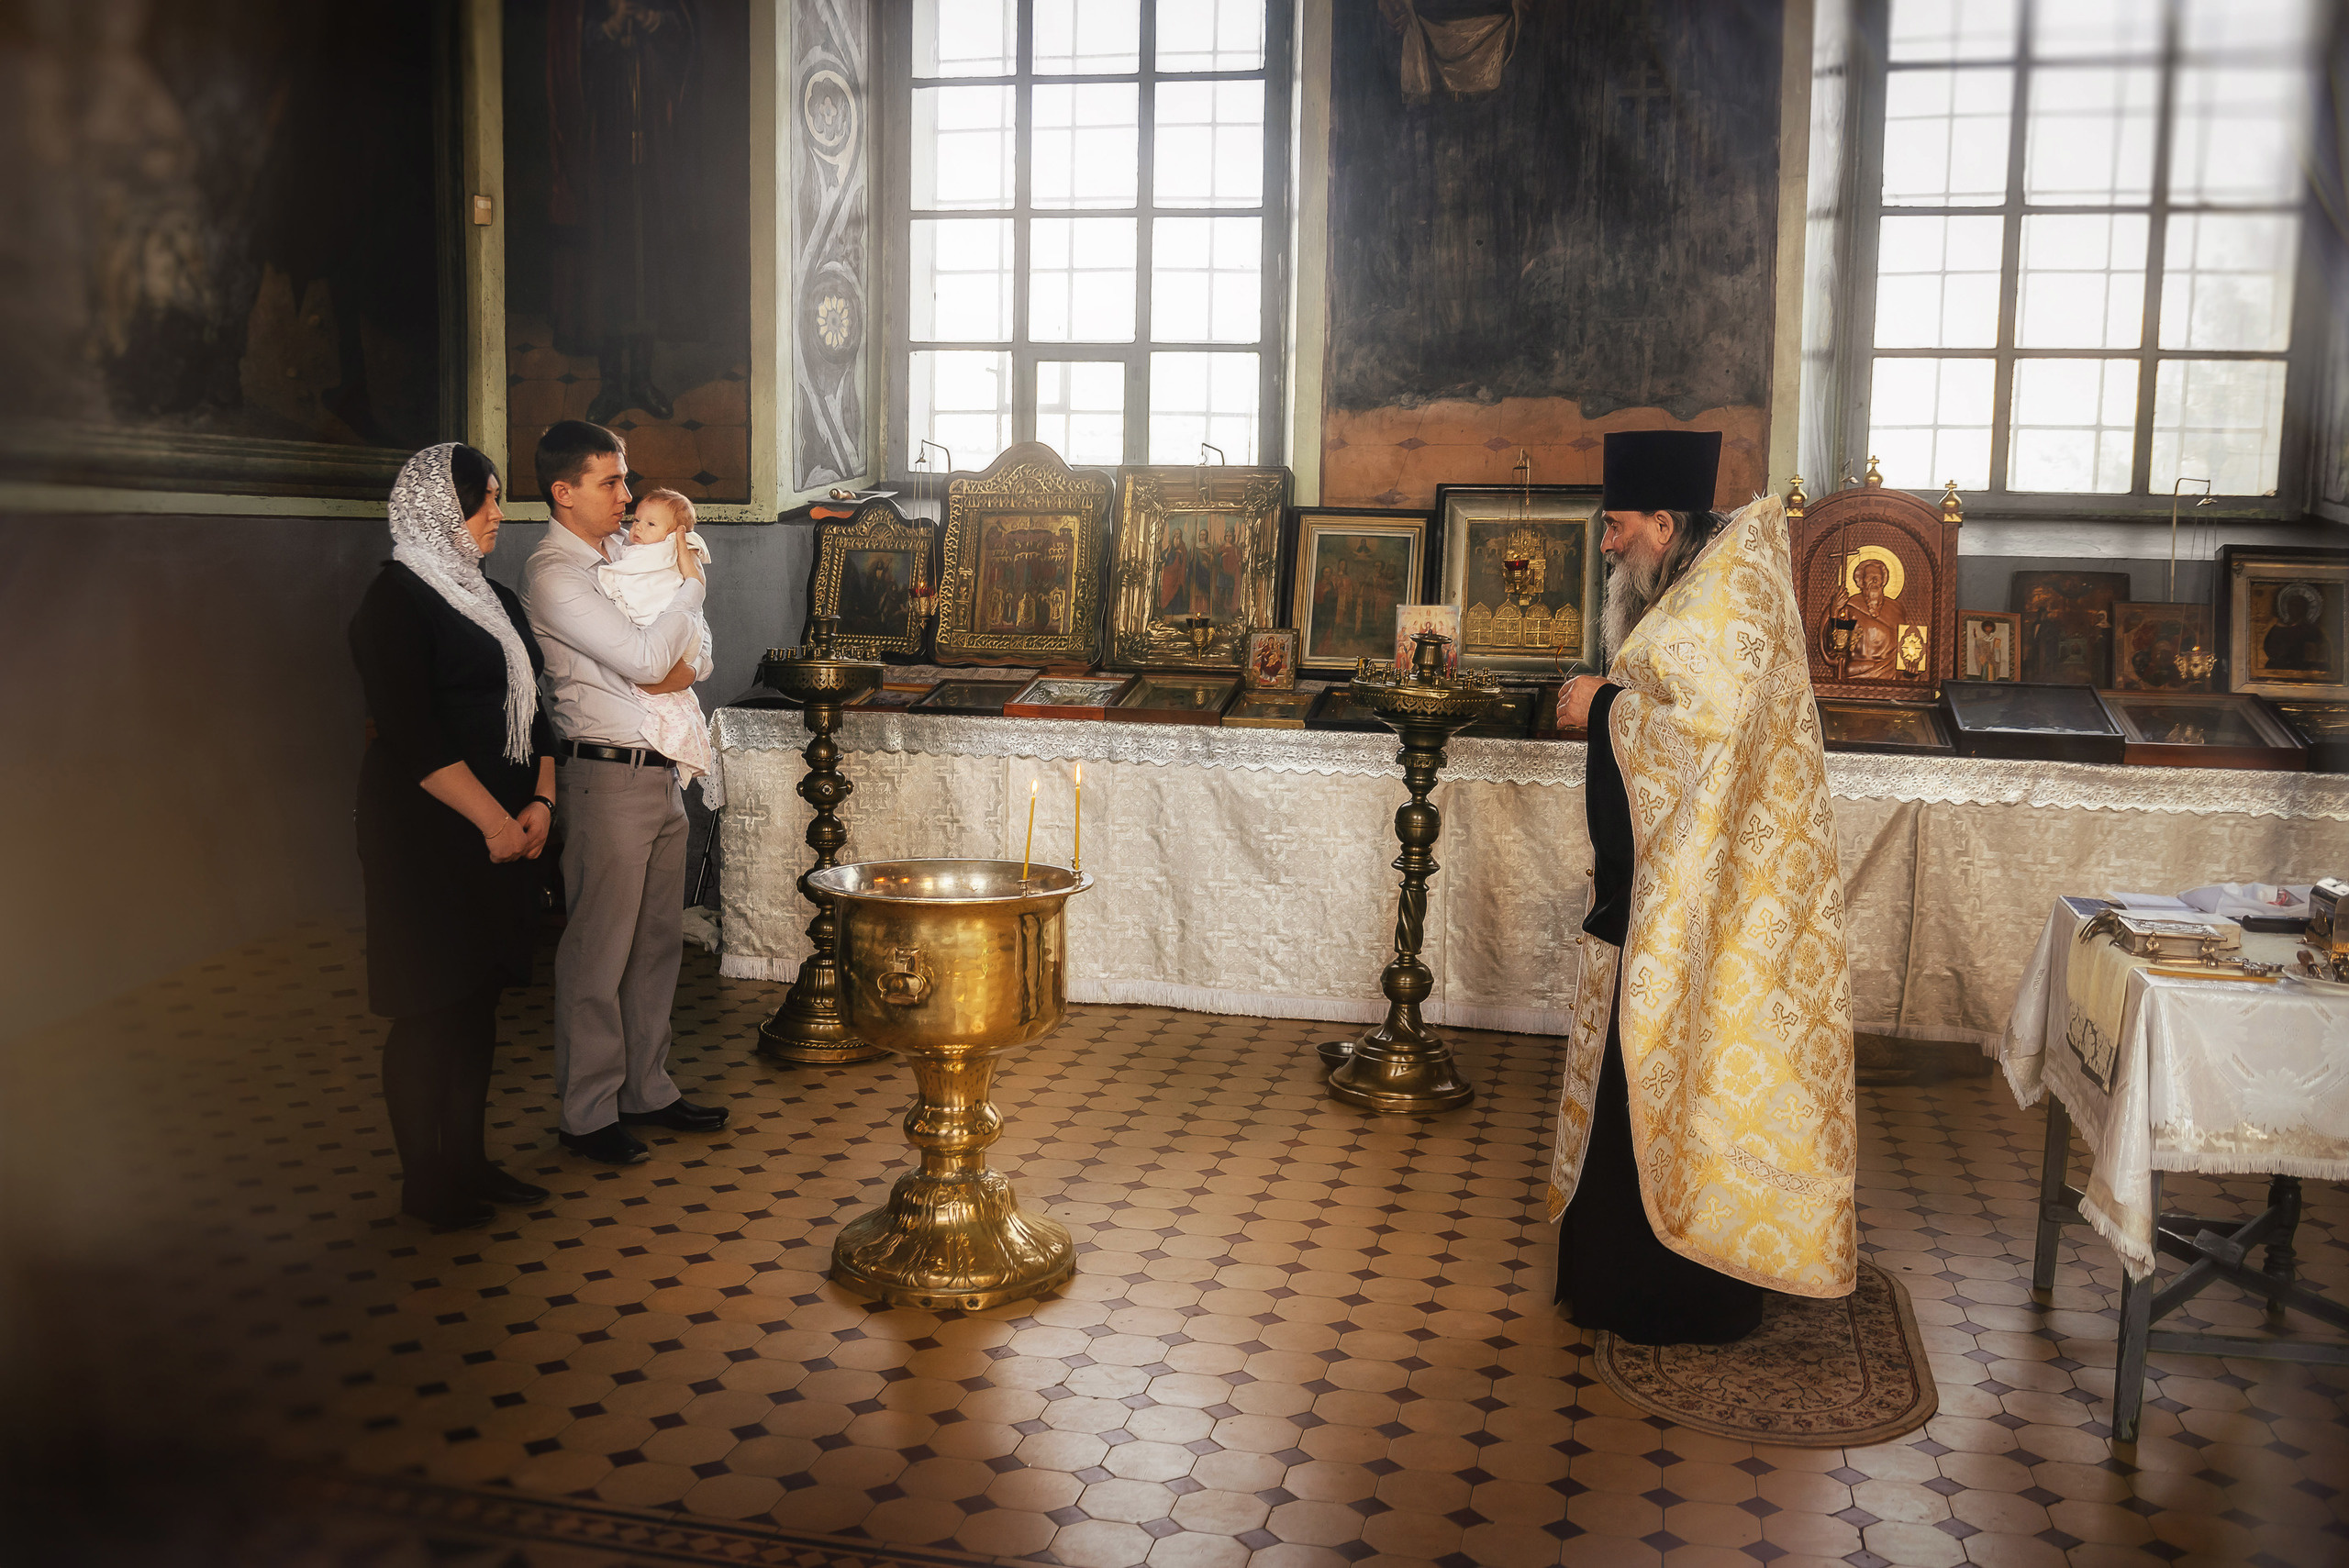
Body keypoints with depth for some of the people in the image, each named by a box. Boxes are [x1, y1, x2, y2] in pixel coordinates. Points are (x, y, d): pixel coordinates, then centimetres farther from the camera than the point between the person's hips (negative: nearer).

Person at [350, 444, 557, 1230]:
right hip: (428, 834, -8)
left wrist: (539, 801, 1)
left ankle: (468, 1163, 22)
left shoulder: (493, 599, 16)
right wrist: (494, 819, -17)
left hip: (502, 832, 8)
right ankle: (427, 1183, 11)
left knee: (478, 1001, 12)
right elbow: (412, 734, -17)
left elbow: (531, 712, 15)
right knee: (432, 1008, 0)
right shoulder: (398, 599, -10)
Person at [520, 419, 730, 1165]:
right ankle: (588, 1113, 11)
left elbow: (694, 645, 16)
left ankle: (648, 1089, 26)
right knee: (599, 950, -1)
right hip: (607, 775, -8)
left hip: (660, 771, 9)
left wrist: (689, 664, -8)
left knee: (658, 940, 14)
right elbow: (643, 658, -21)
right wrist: (689, 586, -8)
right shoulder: (553, 575, -13)